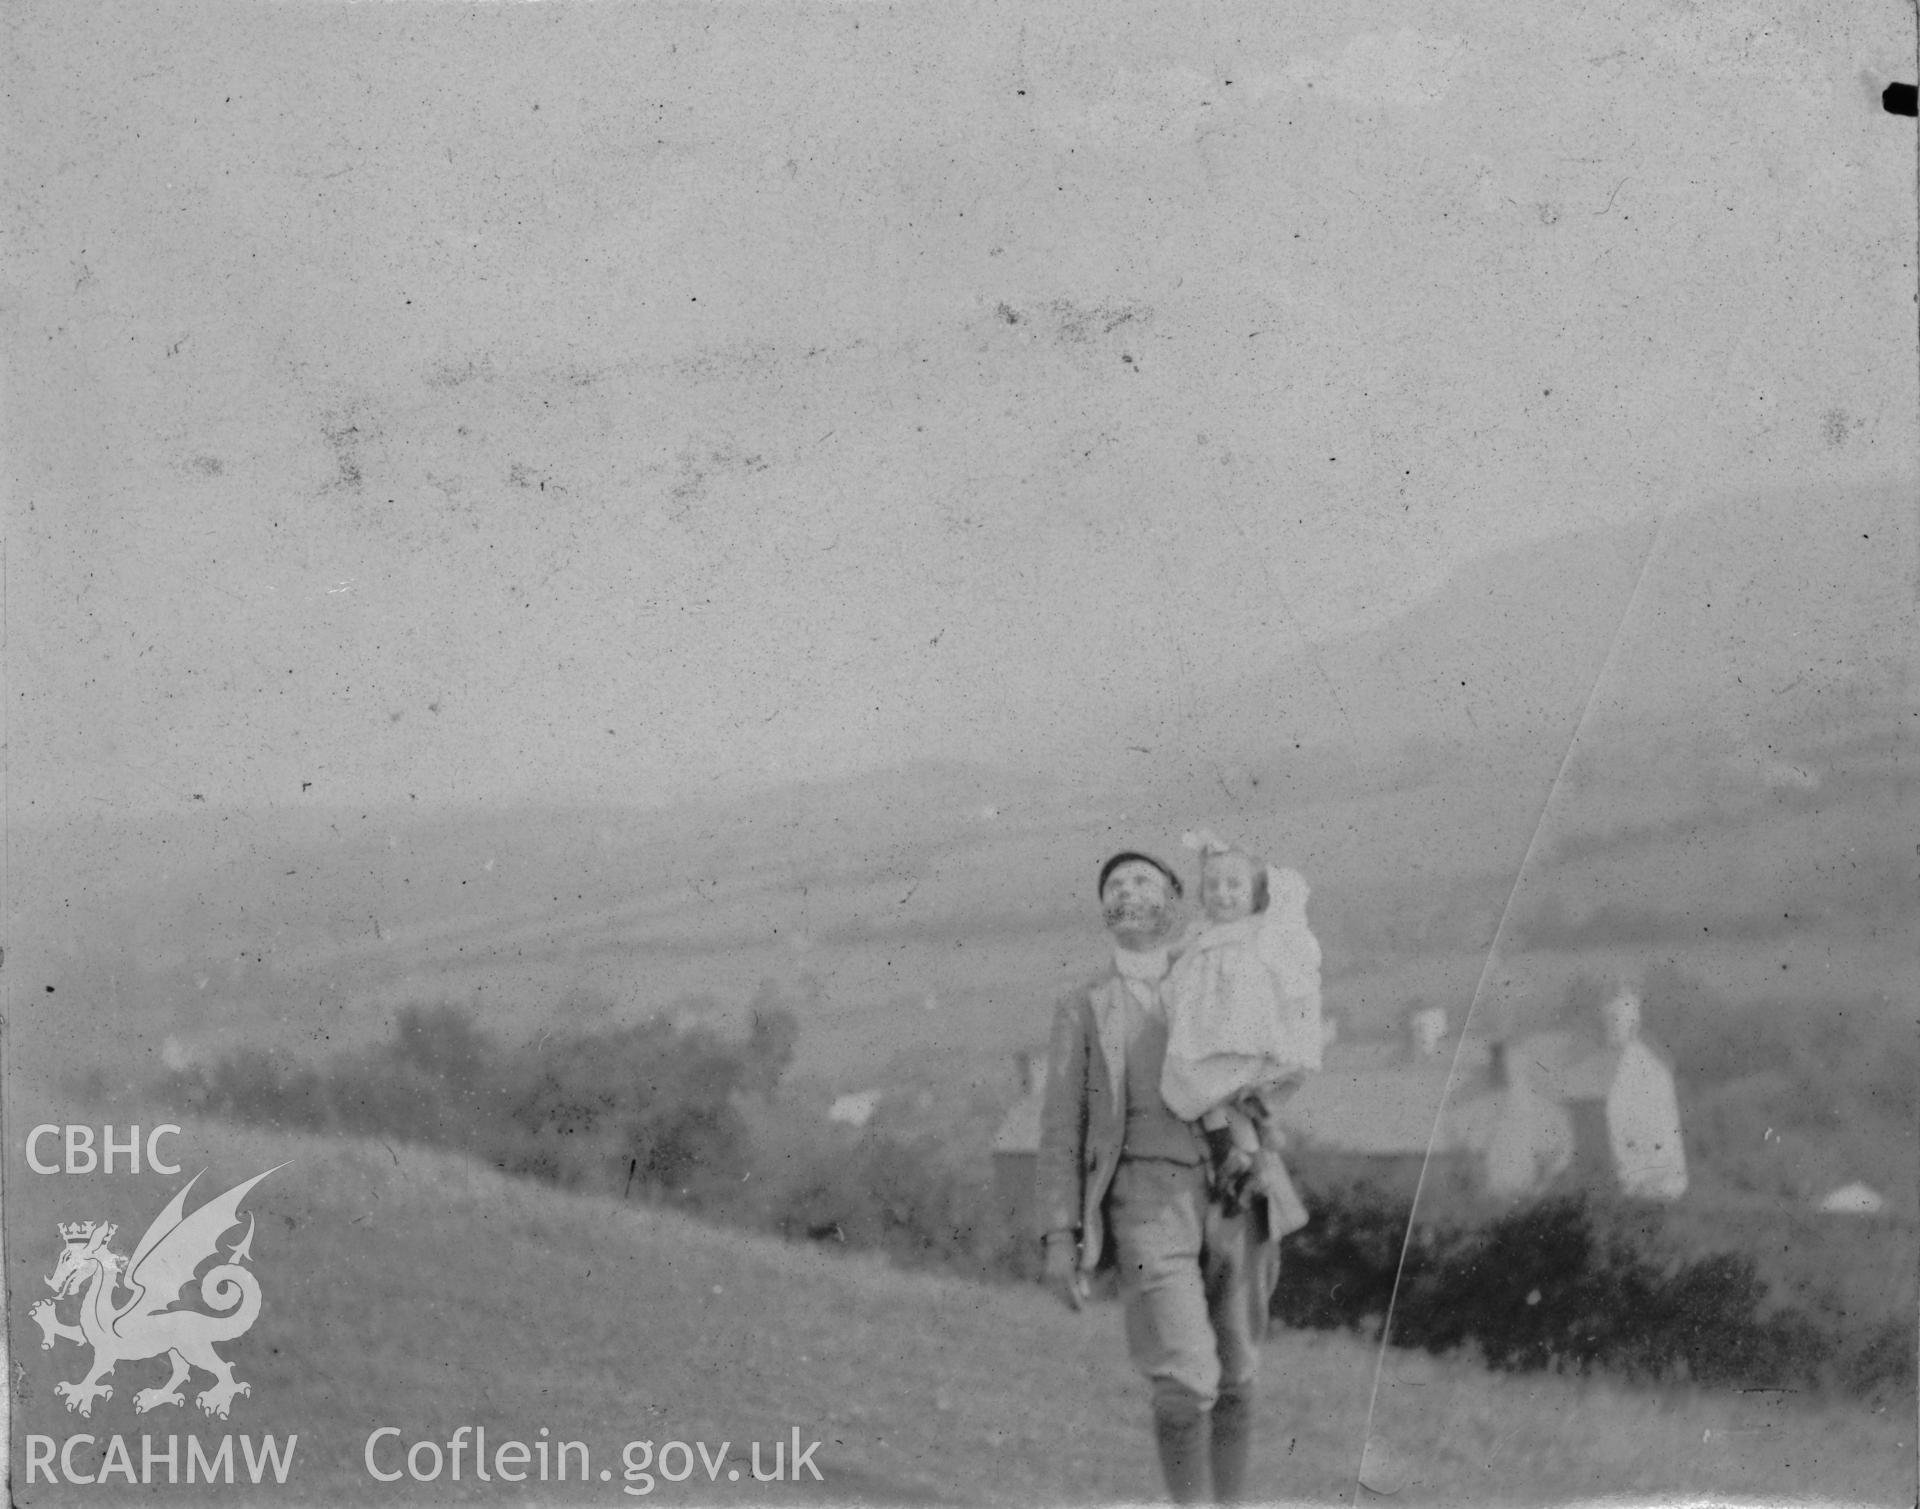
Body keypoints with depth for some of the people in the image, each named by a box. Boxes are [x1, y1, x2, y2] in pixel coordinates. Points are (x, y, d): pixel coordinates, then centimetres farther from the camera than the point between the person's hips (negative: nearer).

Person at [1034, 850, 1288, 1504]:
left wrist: (1270, 1229, 12)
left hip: (1228, 1199, 3)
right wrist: (1058, 1238, -7)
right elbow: (1061, 1130, 5)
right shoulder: (1082, 1011, 11)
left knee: (1234, 1382, 5)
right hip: (1146, 1199, -3)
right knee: (1185, 1382, -16)